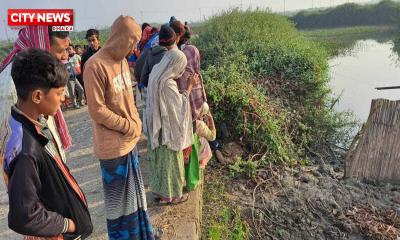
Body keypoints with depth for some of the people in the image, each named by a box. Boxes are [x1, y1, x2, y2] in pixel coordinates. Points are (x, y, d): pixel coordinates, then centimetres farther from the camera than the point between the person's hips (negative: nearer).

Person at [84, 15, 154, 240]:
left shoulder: (122, 60, 4)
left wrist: (136, 123, 2)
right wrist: (129, 126, -13)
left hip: (129, 140, 8)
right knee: (119, 197, 13)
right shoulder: (96, 66, -21)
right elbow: (97, 110, -20)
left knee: (134, 191, 23)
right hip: (113, 144, -8)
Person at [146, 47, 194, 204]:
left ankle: (159, 189, 38)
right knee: (170, 160, 8)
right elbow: (181, 105, -18)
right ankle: (170, 194, 26)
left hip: (157, 125, 9)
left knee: (159, 158, 20)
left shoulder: (156, 74, 0)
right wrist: (189, 87, -12)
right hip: (168, 128, -9)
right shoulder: (167, 83, -27)